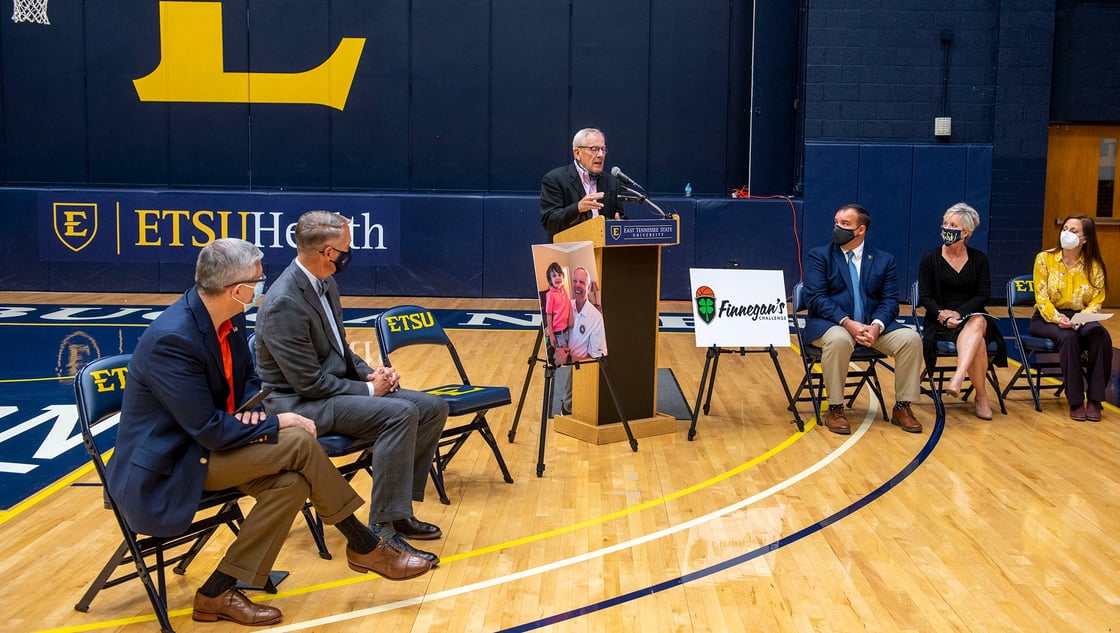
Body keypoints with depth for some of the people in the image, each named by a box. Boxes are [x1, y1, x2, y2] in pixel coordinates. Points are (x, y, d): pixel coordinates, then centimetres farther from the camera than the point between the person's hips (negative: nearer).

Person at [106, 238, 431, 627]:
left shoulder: (229, 319, -2)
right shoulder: (171, 339, -28)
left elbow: (246, 378, 15)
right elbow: (210, 431, -27)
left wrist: (251, 405, -8)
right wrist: (278, 424, -17)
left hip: (201, 442, 9)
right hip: (167, 463, -9)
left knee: (291, 483, -17)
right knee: (298, 443, -20)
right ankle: (366, 548, -6)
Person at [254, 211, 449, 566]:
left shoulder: (325, 284, 6)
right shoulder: (284, 304, -22)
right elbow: (309, 383, -22)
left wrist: (371, 374, 0)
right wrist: (369, 389, -14)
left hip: (334, 386, 9)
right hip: (298, 404, -9)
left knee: (432, 408, -1)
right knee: (400, 414, -29)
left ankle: (400, 511, 5)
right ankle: (383, 529, -22)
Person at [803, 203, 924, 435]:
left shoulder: (884, 259, 11)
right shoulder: (819, 256, 4)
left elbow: (890, 301, 4)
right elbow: (815, 298, -8)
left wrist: (877, 326, -18)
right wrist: (847, 323, -21)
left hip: (874, 324, 3)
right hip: (831, 323, -3)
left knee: (911, 339, -21)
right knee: (838, 340, -38)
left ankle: (902, 407, -5)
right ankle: (835, 409, -22)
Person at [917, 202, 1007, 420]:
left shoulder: (979, 259, 8)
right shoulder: (930, 258, 3)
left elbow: (984, 295, 0)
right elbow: (925, 297, -1)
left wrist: (959, 313, -16)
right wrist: (943, 314, -20)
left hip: (973, 316, 1)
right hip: (941, 322, -1)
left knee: (977, 322, -38)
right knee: (978, 341, -33)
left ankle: (958, 378, -54)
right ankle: (982, 397, -27)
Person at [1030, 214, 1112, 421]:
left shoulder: (1094, 266, 5)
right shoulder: (1045, 259, 0)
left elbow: (1096, 302, 0)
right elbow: (1041, 297, -7)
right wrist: (1057, 318, -25)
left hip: (1079, 319, 2)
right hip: (1046, 319, -2)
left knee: (1101, 335, -32)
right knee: (1068, 337, -36)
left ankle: (1094, 399, -23)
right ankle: (1075, 401, -26)